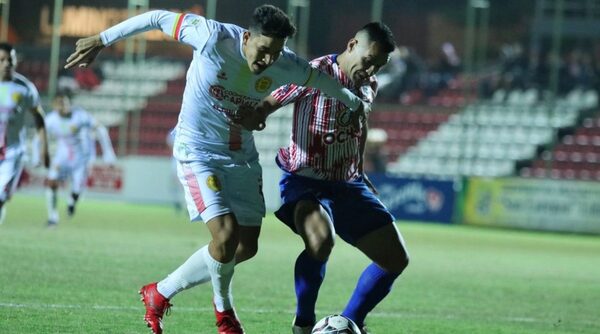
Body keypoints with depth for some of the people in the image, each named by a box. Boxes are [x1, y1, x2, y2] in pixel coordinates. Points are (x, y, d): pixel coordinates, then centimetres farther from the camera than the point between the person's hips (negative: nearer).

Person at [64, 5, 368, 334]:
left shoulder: (286, 66, -11)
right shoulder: (214, 37, -24)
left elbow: (321, 79, 11)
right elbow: (158, 18, -13)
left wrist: (354, 104, 28)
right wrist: (101, 40, -8)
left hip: (242, 156, 6)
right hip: (198, 152, -6)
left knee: (246, 247, 1)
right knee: (226, 237, -20)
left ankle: (160, 293, 17)